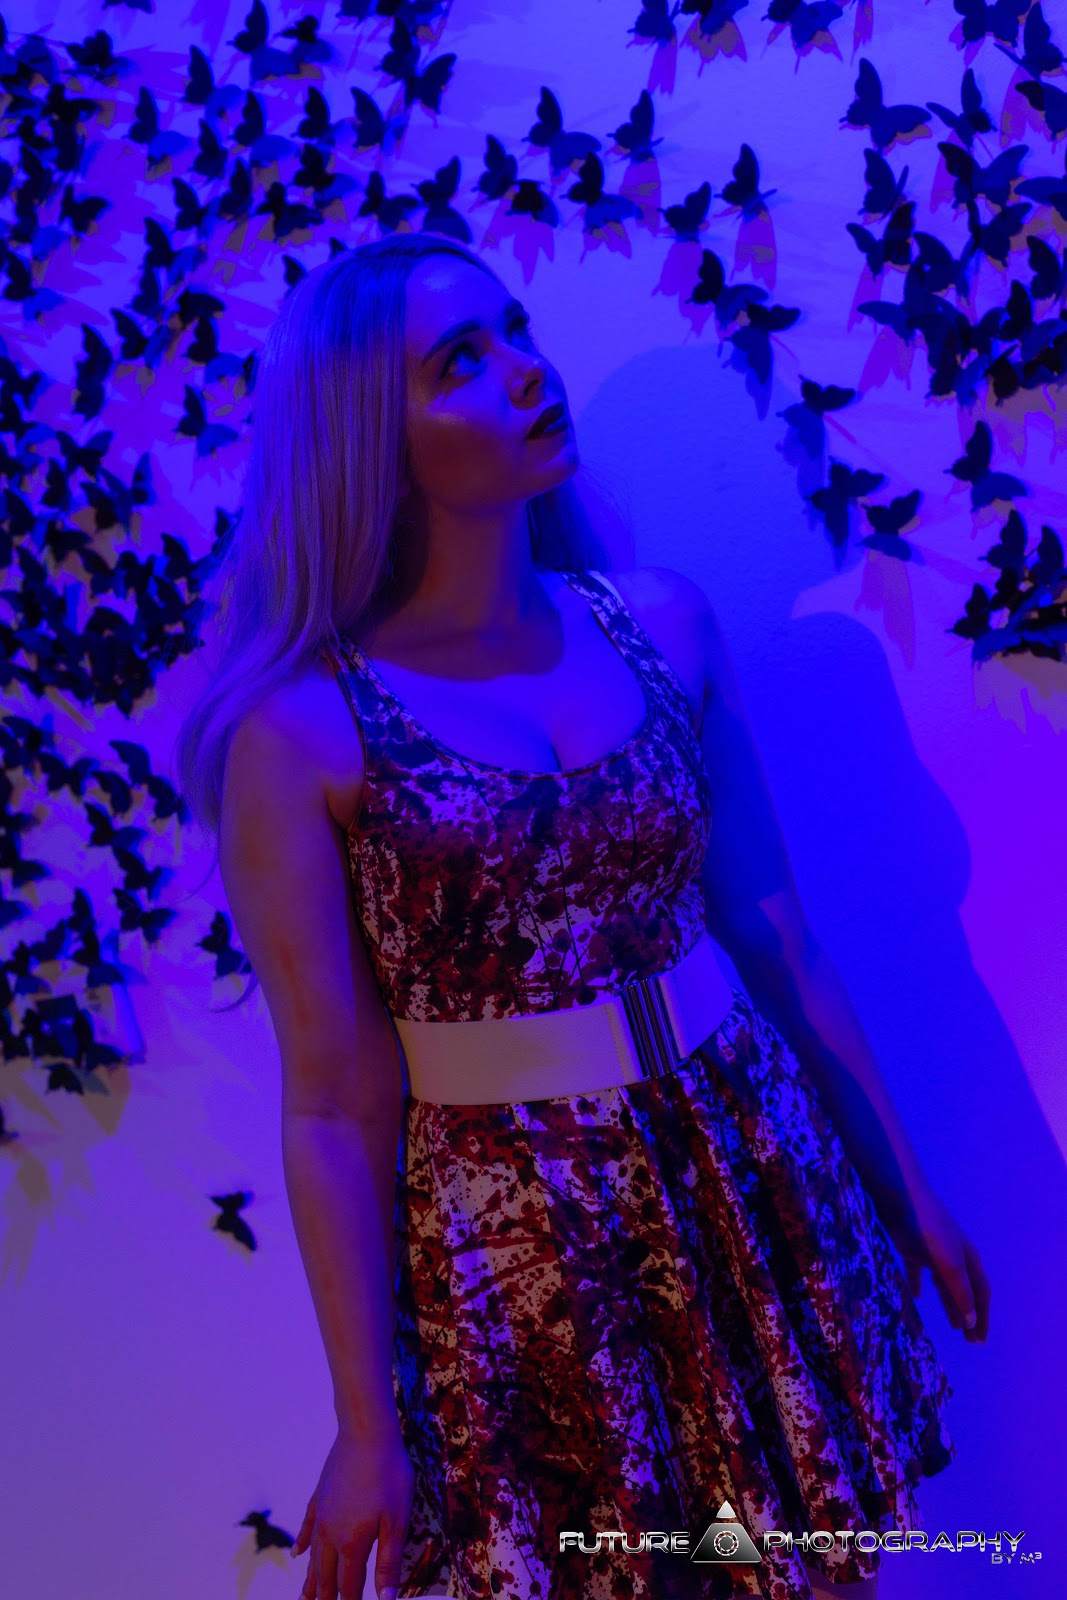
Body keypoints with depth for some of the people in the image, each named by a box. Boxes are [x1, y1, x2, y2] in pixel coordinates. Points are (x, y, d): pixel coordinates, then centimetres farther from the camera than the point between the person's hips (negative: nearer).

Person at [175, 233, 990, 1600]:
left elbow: (777, 936, 7)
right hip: (510, 1246, -3)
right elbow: (333, 1106, -10)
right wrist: (368, 1424, -7)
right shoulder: (302, 732, -12)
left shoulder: (663, 624, 0)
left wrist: (905, 1190, 12)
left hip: (758, 1193, 4)